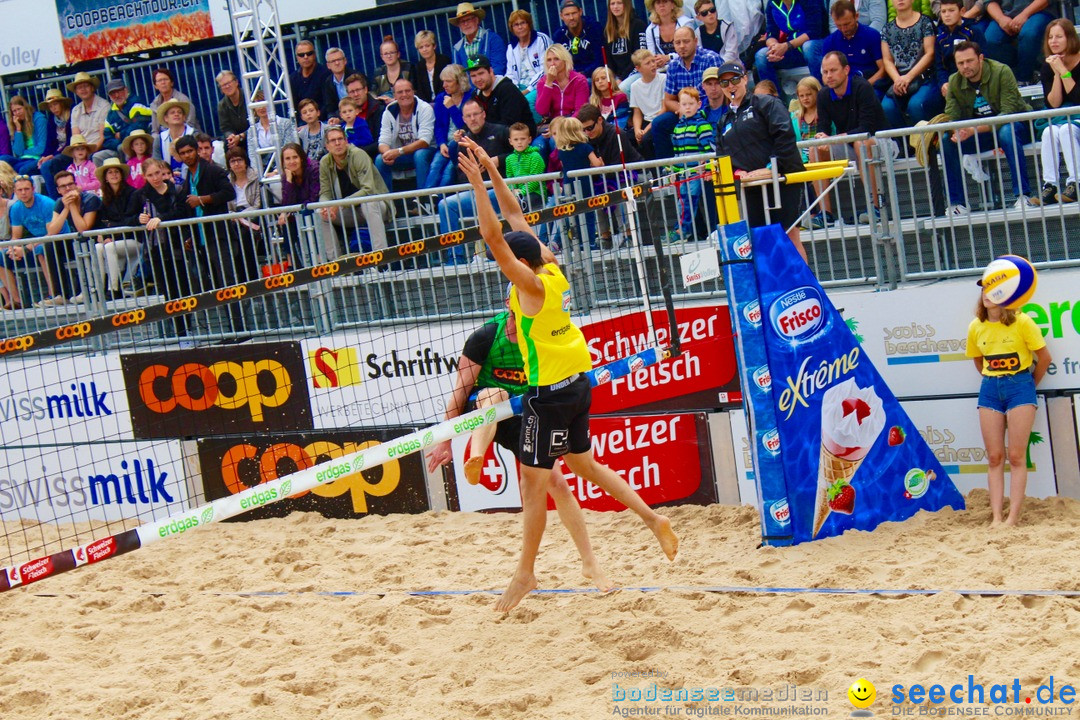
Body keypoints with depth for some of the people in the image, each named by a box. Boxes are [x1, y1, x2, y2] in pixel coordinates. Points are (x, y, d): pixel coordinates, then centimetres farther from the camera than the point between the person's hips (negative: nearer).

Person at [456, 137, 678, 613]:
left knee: (533, 483, 0)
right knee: (583, 463, 24)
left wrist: (478, 182, -26)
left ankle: (526, 573, 7)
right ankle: (652, 518, 21)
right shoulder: (553, 271, 2)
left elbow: (494, 236, -27)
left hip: (549, 394, -9)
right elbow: (514, 217, 9)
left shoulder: (532, 287, -19)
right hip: (577, 384, 9)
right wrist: (492, 171, 7)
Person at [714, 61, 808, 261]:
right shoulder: (724, 121, 21)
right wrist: (737, 171, -2)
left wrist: (773, 167, -18)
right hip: (752, 187, 6)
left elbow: (784, 134, -11)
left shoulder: (765, 103, 1)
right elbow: (722, 155, 19)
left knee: (790, 235, -8)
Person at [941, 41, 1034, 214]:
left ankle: (1023, 195, -35)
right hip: (979, 132, 5)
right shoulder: (954, 82, -4)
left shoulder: (1001, 72, -19)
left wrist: (974, 130, -37)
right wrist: (957, 132, -34)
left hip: (1016, 124, -5)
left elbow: (1008, 113, -26)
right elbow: (951, 118, -8)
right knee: (947, 140, -18)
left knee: (1006, 132, -38)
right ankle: (956, 202, -12)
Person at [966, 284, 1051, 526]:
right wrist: (994, 380, 12)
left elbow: (1044, 357, -3)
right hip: (989, 390, 4)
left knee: (1016, 456, -5)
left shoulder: (1022, 322, -11)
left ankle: (1013, 517, -4)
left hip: (1019, 386, -4)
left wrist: (1028, 385, 5)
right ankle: (996, 518, 1)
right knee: (994, 457, 1)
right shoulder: (976, 327, 2)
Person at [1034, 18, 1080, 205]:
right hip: (1063, 118, 4)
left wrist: (1063, 71, -21)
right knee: (1049, 132, -28)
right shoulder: (1048, 67, 1)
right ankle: (1049, 186, -34)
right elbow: (1053, 104, -6)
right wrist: (1057, 73, -16)